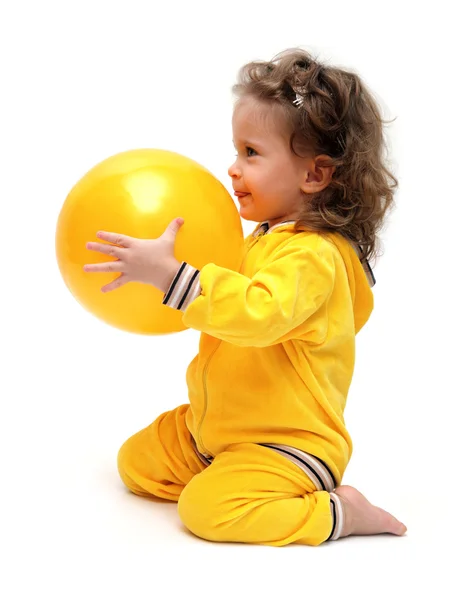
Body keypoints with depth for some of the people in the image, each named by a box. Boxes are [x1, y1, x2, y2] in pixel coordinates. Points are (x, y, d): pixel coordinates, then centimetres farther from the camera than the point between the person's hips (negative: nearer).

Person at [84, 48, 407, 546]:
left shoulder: (313, 256, -23)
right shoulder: (271, 237, 10)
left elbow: (259, 313, -40)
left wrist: (169, 273, -41)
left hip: (287, 445, -10)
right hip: (217, 431, 10)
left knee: (206, 507, -27)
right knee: (136, 462, 11)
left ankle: (336, 512, -11)